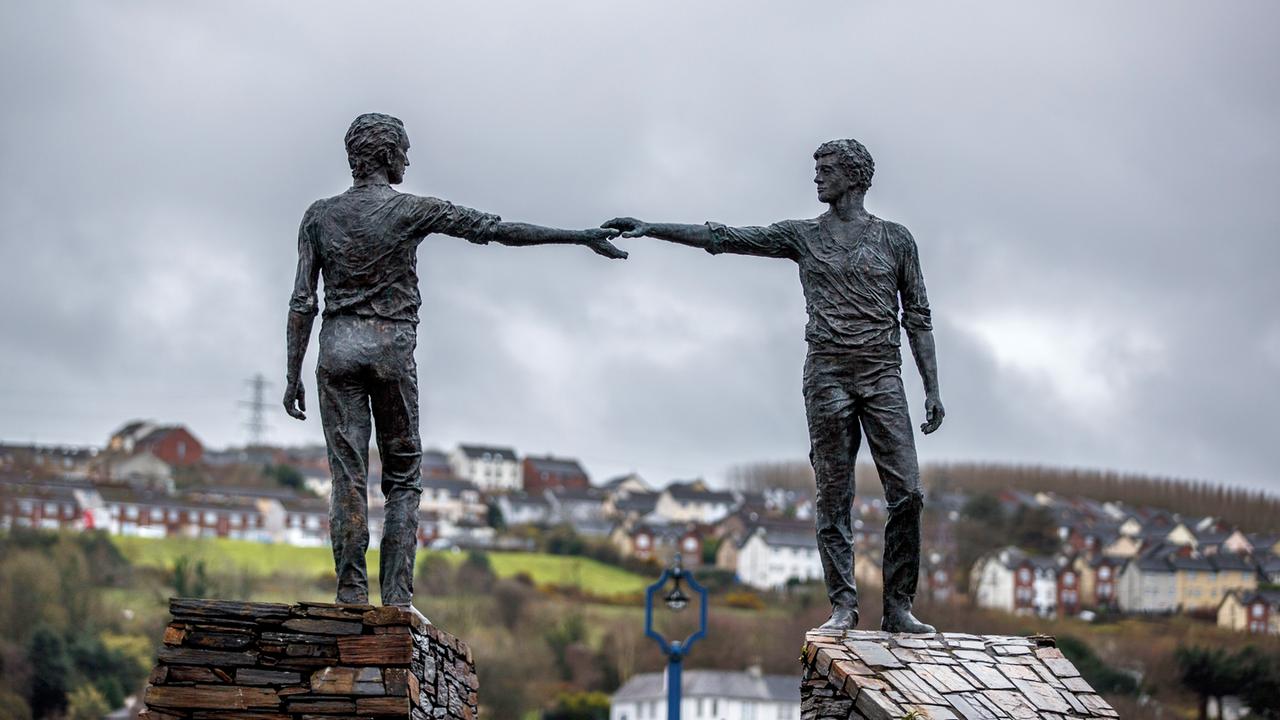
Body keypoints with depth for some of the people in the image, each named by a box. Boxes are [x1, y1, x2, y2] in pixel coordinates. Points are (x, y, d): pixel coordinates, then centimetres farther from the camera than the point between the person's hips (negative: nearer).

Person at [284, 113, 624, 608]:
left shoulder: (320, 216, 5)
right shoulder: (410, 211, -3)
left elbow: (302, 302, 3)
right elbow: (497, 229, -5)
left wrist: (293, 375, 8)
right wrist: (580, 237, -3)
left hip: (338, 349, 2)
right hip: (393, 349, -2)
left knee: (348, 479, 1)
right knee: (402, 478, 6)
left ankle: (351, 598, -2)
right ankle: (396, 599, -1)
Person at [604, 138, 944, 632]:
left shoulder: (895, 239, 10)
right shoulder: (803, 236, 11)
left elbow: (918, 318, 10)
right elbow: (722, 238, 5)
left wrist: (932, 389, 4)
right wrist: (649, 228, -3)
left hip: (883, 375, 0)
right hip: (827, 374, 0)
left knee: (907, 491, -9)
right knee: (833, 496, -2)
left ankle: (898, 607, -3)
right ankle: (843, 606, 2)